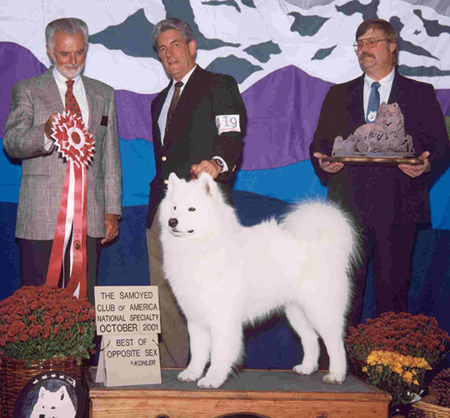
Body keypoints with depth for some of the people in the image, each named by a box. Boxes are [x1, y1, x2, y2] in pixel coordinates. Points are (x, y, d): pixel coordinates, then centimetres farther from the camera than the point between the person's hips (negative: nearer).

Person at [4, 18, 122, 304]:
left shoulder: (104, 95, 18)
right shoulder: (27, 91, 8)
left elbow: (111, 156, 16)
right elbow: (11, 143, -5)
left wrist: (112, 210, 10)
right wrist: (45, 132, -26)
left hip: (90, 216, 3)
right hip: (42, 216, -2)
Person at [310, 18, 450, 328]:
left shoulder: (421, 94, 11)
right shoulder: (338, 95, 17)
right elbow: (319, 144, 15)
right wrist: (323, 163, -7)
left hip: (398, 208, -1)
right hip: (349, 206, 2)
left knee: (393, 289, 1)